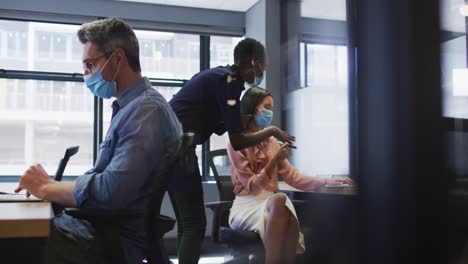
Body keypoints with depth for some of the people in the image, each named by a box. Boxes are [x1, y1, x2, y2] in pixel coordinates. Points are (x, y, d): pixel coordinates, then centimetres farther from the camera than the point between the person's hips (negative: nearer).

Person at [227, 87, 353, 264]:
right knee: (279, 199, -37)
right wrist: (275, 160, -19)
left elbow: (293, 177, 11)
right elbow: (252, 186, -9)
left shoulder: (272, 142, 14)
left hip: (270, 204, 4)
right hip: (246, 206, -4)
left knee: (290, 222, -33)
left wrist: (327, 182, 2)